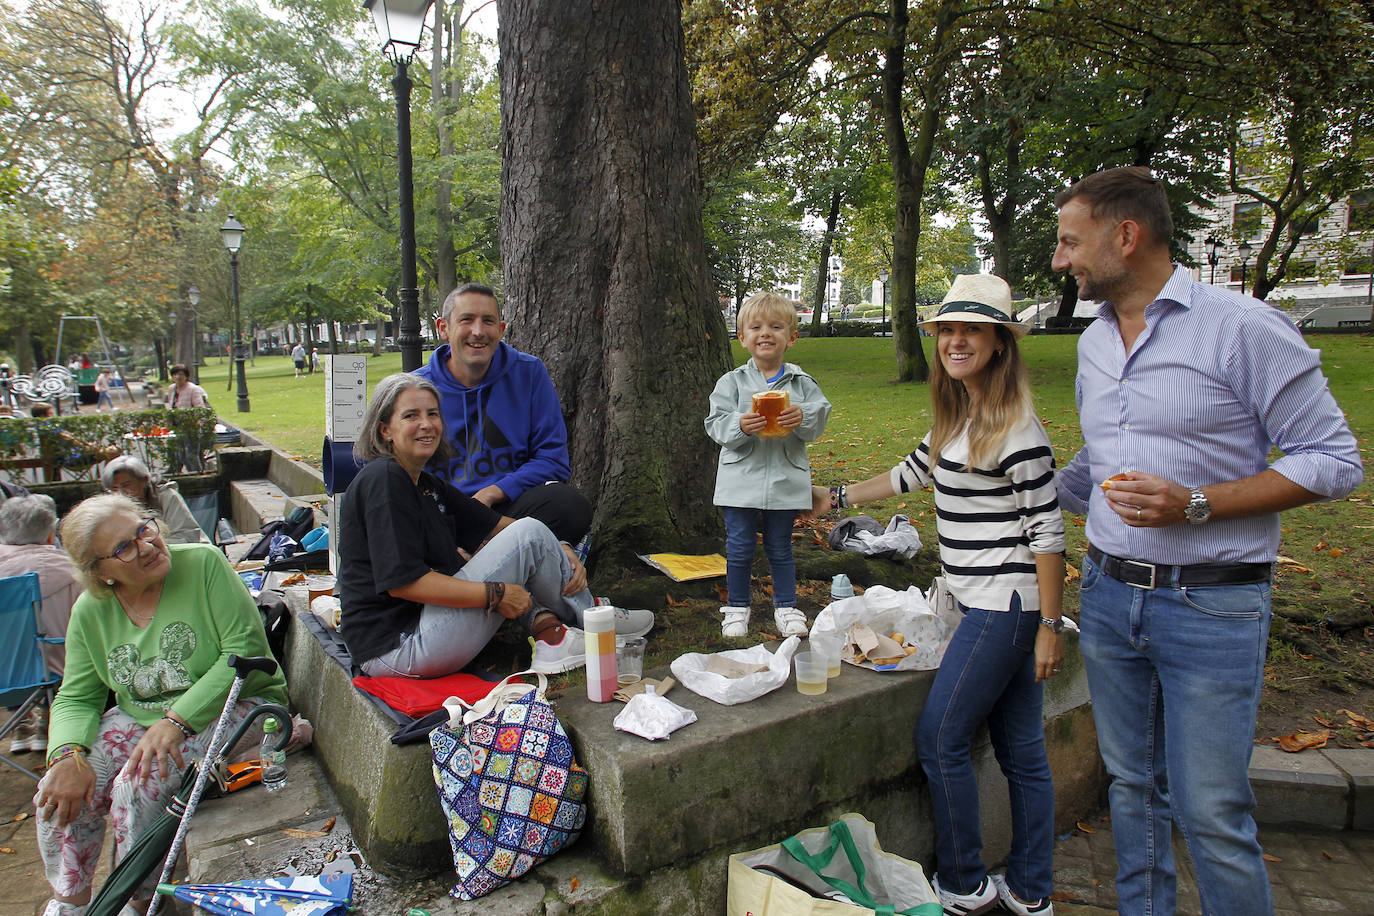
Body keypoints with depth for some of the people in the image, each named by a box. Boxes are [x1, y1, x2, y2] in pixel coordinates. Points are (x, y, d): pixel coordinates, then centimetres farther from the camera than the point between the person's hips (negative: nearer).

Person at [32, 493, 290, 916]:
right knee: (60, 792, -12)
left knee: (137, 788, -25)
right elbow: (76, 698, 4)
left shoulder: (203, 563, -14)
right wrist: (68, 755, -17)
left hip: (227, 707, -5)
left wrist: (177, 720, -25)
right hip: (137, 719, 6)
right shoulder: (90, 612, 2)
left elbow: (247, 648, -20)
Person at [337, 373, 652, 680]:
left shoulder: (426, 485, 15)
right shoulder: (383, 480, -14)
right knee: (529, 534, -12)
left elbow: (496, 525, 14)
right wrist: (496, 594, -20)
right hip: (398, 649, -10)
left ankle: (549, 635, -2)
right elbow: (401, 582, -22)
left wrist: (563, 552, -1)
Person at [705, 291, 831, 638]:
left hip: (786, 481, 1)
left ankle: (786, 606, 29)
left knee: (780, 548, 13)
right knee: (739, 549, 7)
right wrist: (740, 426, -24)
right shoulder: (732, 382, 0)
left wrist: (803, 418, -23)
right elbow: (716, 425, -5)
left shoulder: (802, 383, 3)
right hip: (741, 480, 0)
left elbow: (820, 419, -2)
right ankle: (737, 607, 24)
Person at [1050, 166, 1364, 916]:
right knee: (1132, 787, 15)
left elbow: (1334, 459, -9)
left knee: (1210, 813, 0)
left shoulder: (1241, 327, -10)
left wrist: (1194, 504, -20)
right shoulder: (1093, 342, 11)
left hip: (1210, 607, -6)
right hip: (1108, 594, 6)